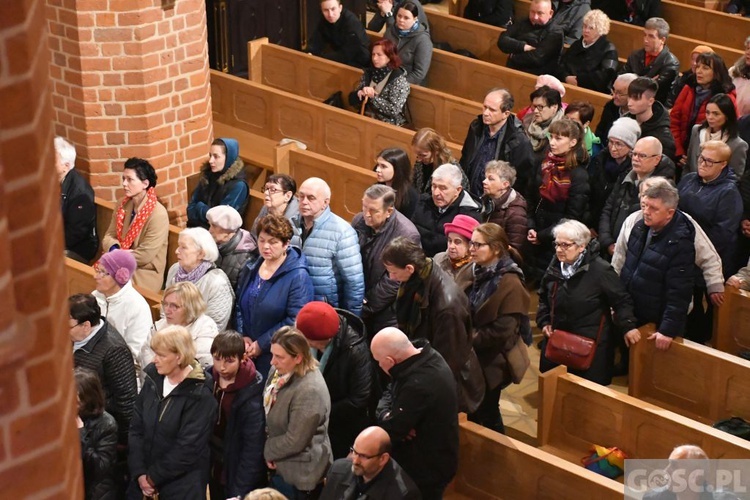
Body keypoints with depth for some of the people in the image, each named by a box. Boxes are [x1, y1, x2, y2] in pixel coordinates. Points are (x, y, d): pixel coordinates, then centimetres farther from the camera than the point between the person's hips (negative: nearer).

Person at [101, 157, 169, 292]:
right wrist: (114, 250, -16)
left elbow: (144, 255, -19)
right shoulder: (123, 205, 5)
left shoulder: (158, 214, -17)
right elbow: (109, 236, 6)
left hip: (145, 273, -6)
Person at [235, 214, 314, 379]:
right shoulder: (250, 270, 11)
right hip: (247, 353, 6)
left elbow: (295, 320, -19)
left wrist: (261, 344, -16)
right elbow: (239, 306, 15)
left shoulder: (298, 276, -12)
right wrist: (243, 336, -2)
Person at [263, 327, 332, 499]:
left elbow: (294, 441, -25)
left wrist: (267, 451, -9)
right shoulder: (279, 372, -3)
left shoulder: (309, 391, -30)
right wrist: (270, 450, -3)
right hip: (281, 465, 8)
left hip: (299, 473, -8)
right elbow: (268, 411, 11)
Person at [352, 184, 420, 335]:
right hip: (358, 306, 5)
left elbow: (394, 280, -19)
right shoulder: (358, 221, -4)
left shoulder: (407, 235, -22)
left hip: (387, 313, -5)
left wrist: (367, 306, -14)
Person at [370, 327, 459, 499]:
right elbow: (390, 392, 4)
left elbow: (391, 431, -28)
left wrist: (386, 417, -9)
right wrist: (386, 413, -15)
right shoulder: (425, 356, -5)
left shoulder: (419, 385, -36)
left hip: (426, 470, -9)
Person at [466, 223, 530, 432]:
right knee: (473, 412, 17)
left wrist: (469, 340, -15)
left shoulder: (510, 284, -21)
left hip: (492, 361, -7)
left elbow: (501, 332, -23)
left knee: (486, 415, 6)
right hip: (473, 357, 7)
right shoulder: (479, 273, 3)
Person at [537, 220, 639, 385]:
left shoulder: (600, 269, -16)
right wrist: (544, 322, 6)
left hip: (591, 343, -5)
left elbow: (622, 300, -8)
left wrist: (627, 326, -17)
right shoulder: (555, 267, 3)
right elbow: (544, 298, 18)